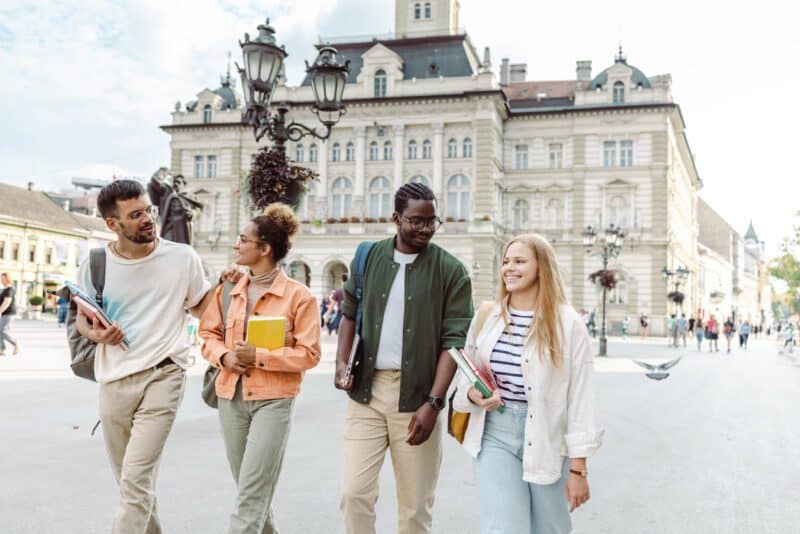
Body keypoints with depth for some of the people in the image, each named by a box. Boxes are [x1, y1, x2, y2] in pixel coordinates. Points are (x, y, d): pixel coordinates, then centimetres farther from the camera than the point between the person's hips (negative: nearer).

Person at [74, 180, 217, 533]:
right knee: (129, 479, 18)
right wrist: (97, 333, -10)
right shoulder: (95, 264, 0)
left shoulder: (182, 258, -4)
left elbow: (199, 306, 11)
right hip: (114, 381, 3)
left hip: (163, 375, -3)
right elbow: (82, 320, 12)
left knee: (136, 479, -13)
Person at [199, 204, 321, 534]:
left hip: (273, 400, -5)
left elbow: (309, 354, -11)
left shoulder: (299, 295, -10)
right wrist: (224, 356, -8)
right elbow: (208, 334, 13)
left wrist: (259, 356, -18)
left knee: (250, 496, -6)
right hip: (231, 398, 5)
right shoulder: (229, 289, 5)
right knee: (253, 490, 17)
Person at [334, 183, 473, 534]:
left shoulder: (450, 271, -3)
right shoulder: (369, 257, 6)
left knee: (416, 502, 7)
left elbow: (454, 340, -7)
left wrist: (433, 403, -15)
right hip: (366, 391, 2)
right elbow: (349, 314, 16)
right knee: (354, 492, 0)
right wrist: (342, 362, 0)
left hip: (417, 395, -2)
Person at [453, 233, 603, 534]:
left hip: (547, 439, -1)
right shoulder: (486, 317, 4)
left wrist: (578, 468, -7)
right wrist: (473, 395, -10)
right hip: (494, 435, 2)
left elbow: (580, 399, -6)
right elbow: (467, 377, 14)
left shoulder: (567, 323, -6)